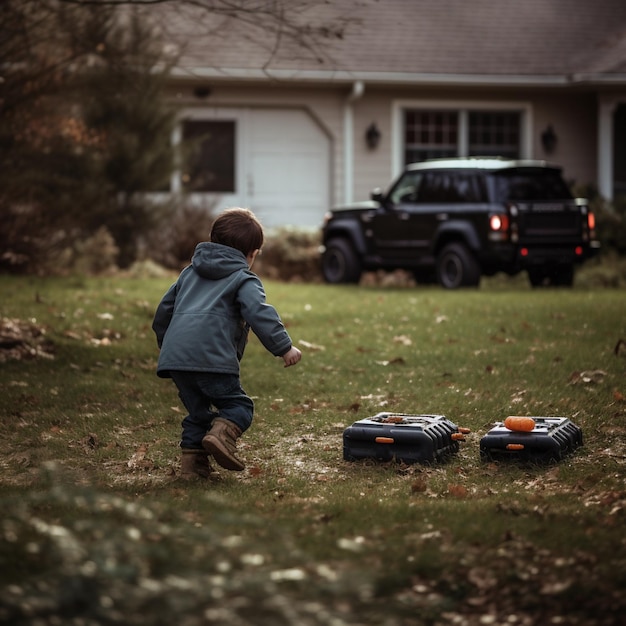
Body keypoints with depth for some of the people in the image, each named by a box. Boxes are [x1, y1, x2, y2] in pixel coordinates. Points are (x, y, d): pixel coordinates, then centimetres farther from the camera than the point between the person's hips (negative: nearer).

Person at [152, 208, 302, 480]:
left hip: (174, 356, 7)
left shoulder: (190, 272, 29)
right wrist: (284, 347, -11)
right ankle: (222, 435, -25)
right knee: (238, 405, 2)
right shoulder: (244, 279, 9)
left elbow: (164, 309, 33)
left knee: (198, 411, 17)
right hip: (211, 356, -6)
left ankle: (192, 462, 8)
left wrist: (165, 343, 46)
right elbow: (259, 313, -8)